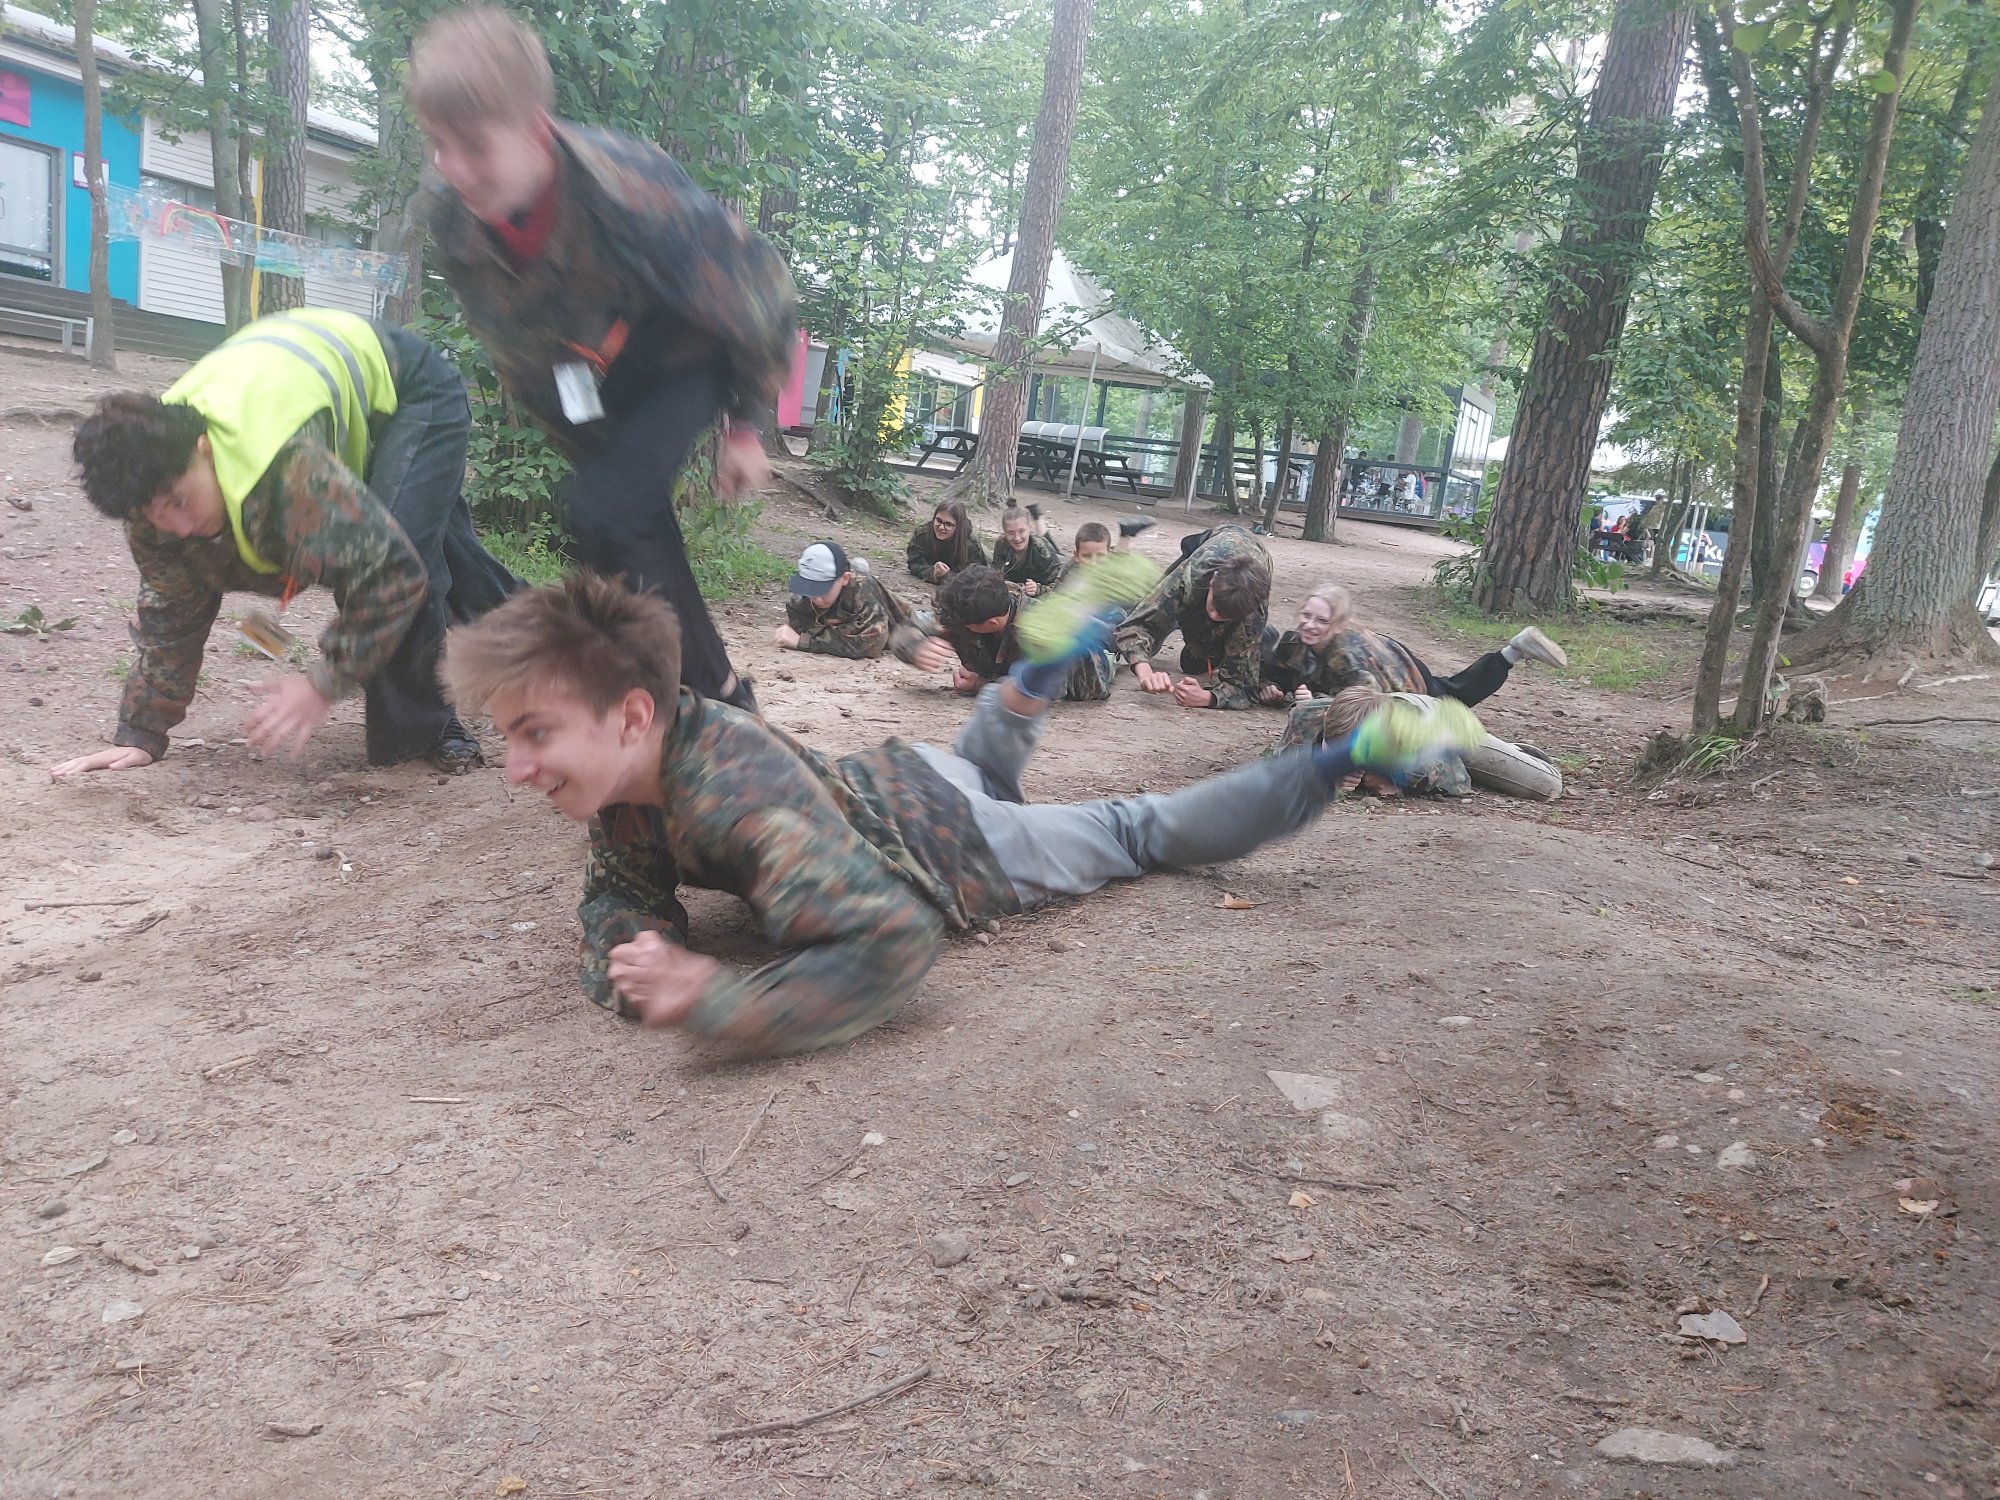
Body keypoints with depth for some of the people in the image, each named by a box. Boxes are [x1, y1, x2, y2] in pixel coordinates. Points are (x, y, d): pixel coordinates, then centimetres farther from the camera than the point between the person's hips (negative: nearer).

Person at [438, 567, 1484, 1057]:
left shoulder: (736, 799, -44)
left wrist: (716, 1005, -53)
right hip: (900, 779, 7)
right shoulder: (632, 765, -19)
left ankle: (1362, 748, 20)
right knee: (986, 755, 39)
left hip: (963, 847, -7)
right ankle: (1085, 623, 45)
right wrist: (631, 956, -31)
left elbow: (893, 944, -51)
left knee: (1148, 835, 10)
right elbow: (618, 892, -8)